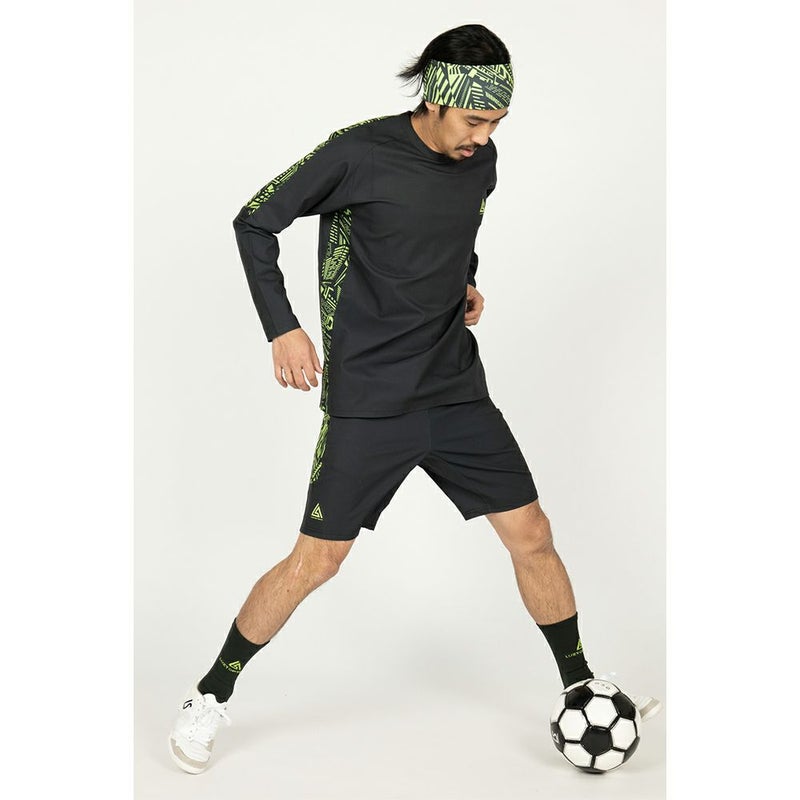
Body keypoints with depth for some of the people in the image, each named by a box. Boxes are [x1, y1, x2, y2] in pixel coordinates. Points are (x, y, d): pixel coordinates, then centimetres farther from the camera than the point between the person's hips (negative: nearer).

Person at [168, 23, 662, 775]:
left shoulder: (480, 162, 3)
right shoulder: (357, 153, -14)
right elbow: (255, 222, -4)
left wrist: (468, 282, 7)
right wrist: (282, 327, -11)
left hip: (458, 392, 5)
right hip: (368, 402, -5)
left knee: (532, 536, 5)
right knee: (316, 560, -3)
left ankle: (581, 688, 25)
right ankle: (210, 697, 17)